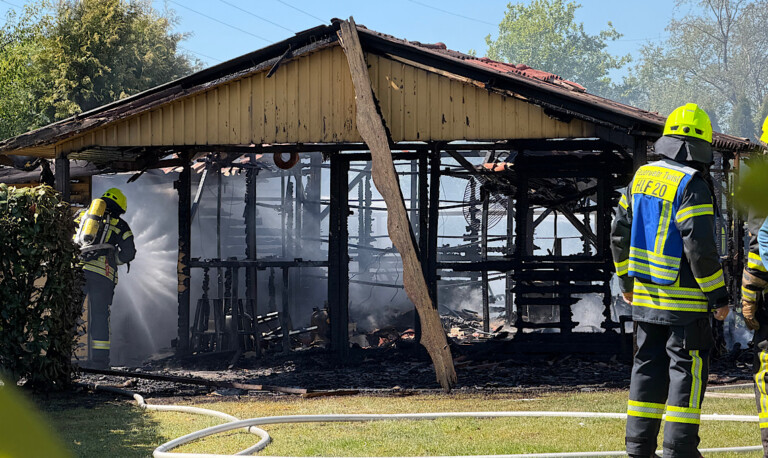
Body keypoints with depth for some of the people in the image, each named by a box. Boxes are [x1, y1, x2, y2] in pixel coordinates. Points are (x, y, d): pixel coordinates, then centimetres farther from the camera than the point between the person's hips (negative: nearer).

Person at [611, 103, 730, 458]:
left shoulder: (642, 177, 7)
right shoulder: (692, 186, -16)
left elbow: (620, 233, 14)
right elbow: (700, 247, -20)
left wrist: (626, 281, 25)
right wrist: (719, 296, -11)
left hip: (645, 295, 7)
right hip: (684, 297, -7)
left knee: (649, 367, 13)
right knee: (687, 369, 0)